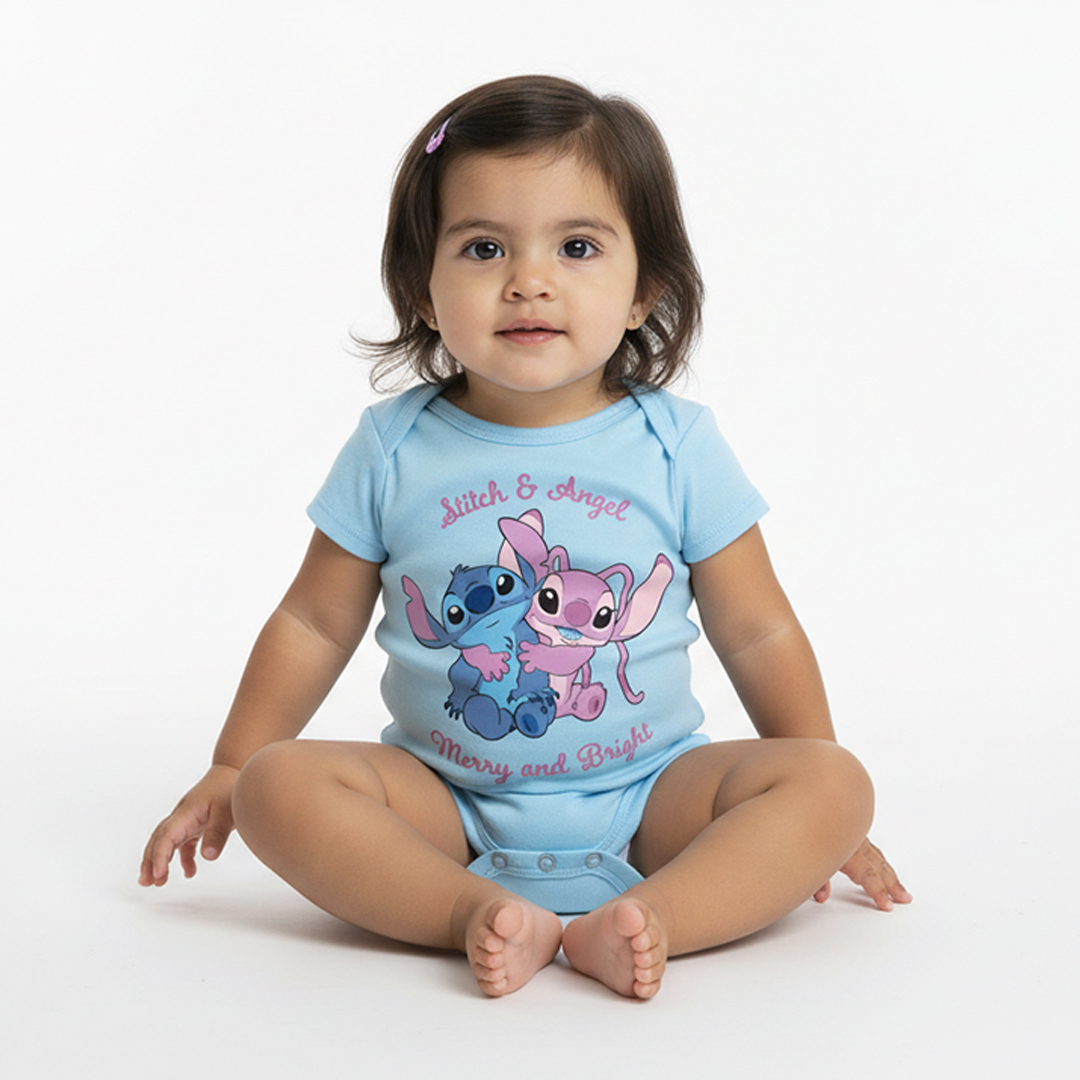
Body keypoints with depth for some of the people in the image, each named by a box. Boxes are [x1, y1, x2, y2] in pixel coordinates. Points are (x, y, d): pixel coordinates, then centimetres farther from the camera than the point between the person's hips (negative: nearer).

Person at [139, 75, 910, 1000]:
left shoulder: (676, 446, -4)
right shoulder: (393, 449, -3)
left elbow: (757, 634, 3)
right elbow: (315, 624, 8)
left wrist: (814, 817, 5)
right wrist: (229, 771, 9)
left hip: (647, 795, 0)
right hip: (444, 802, 1)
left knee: (833, 783, -21)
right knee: (279, 785, -23)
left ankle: (654, 917, -36)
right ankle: (481, 913, -33)